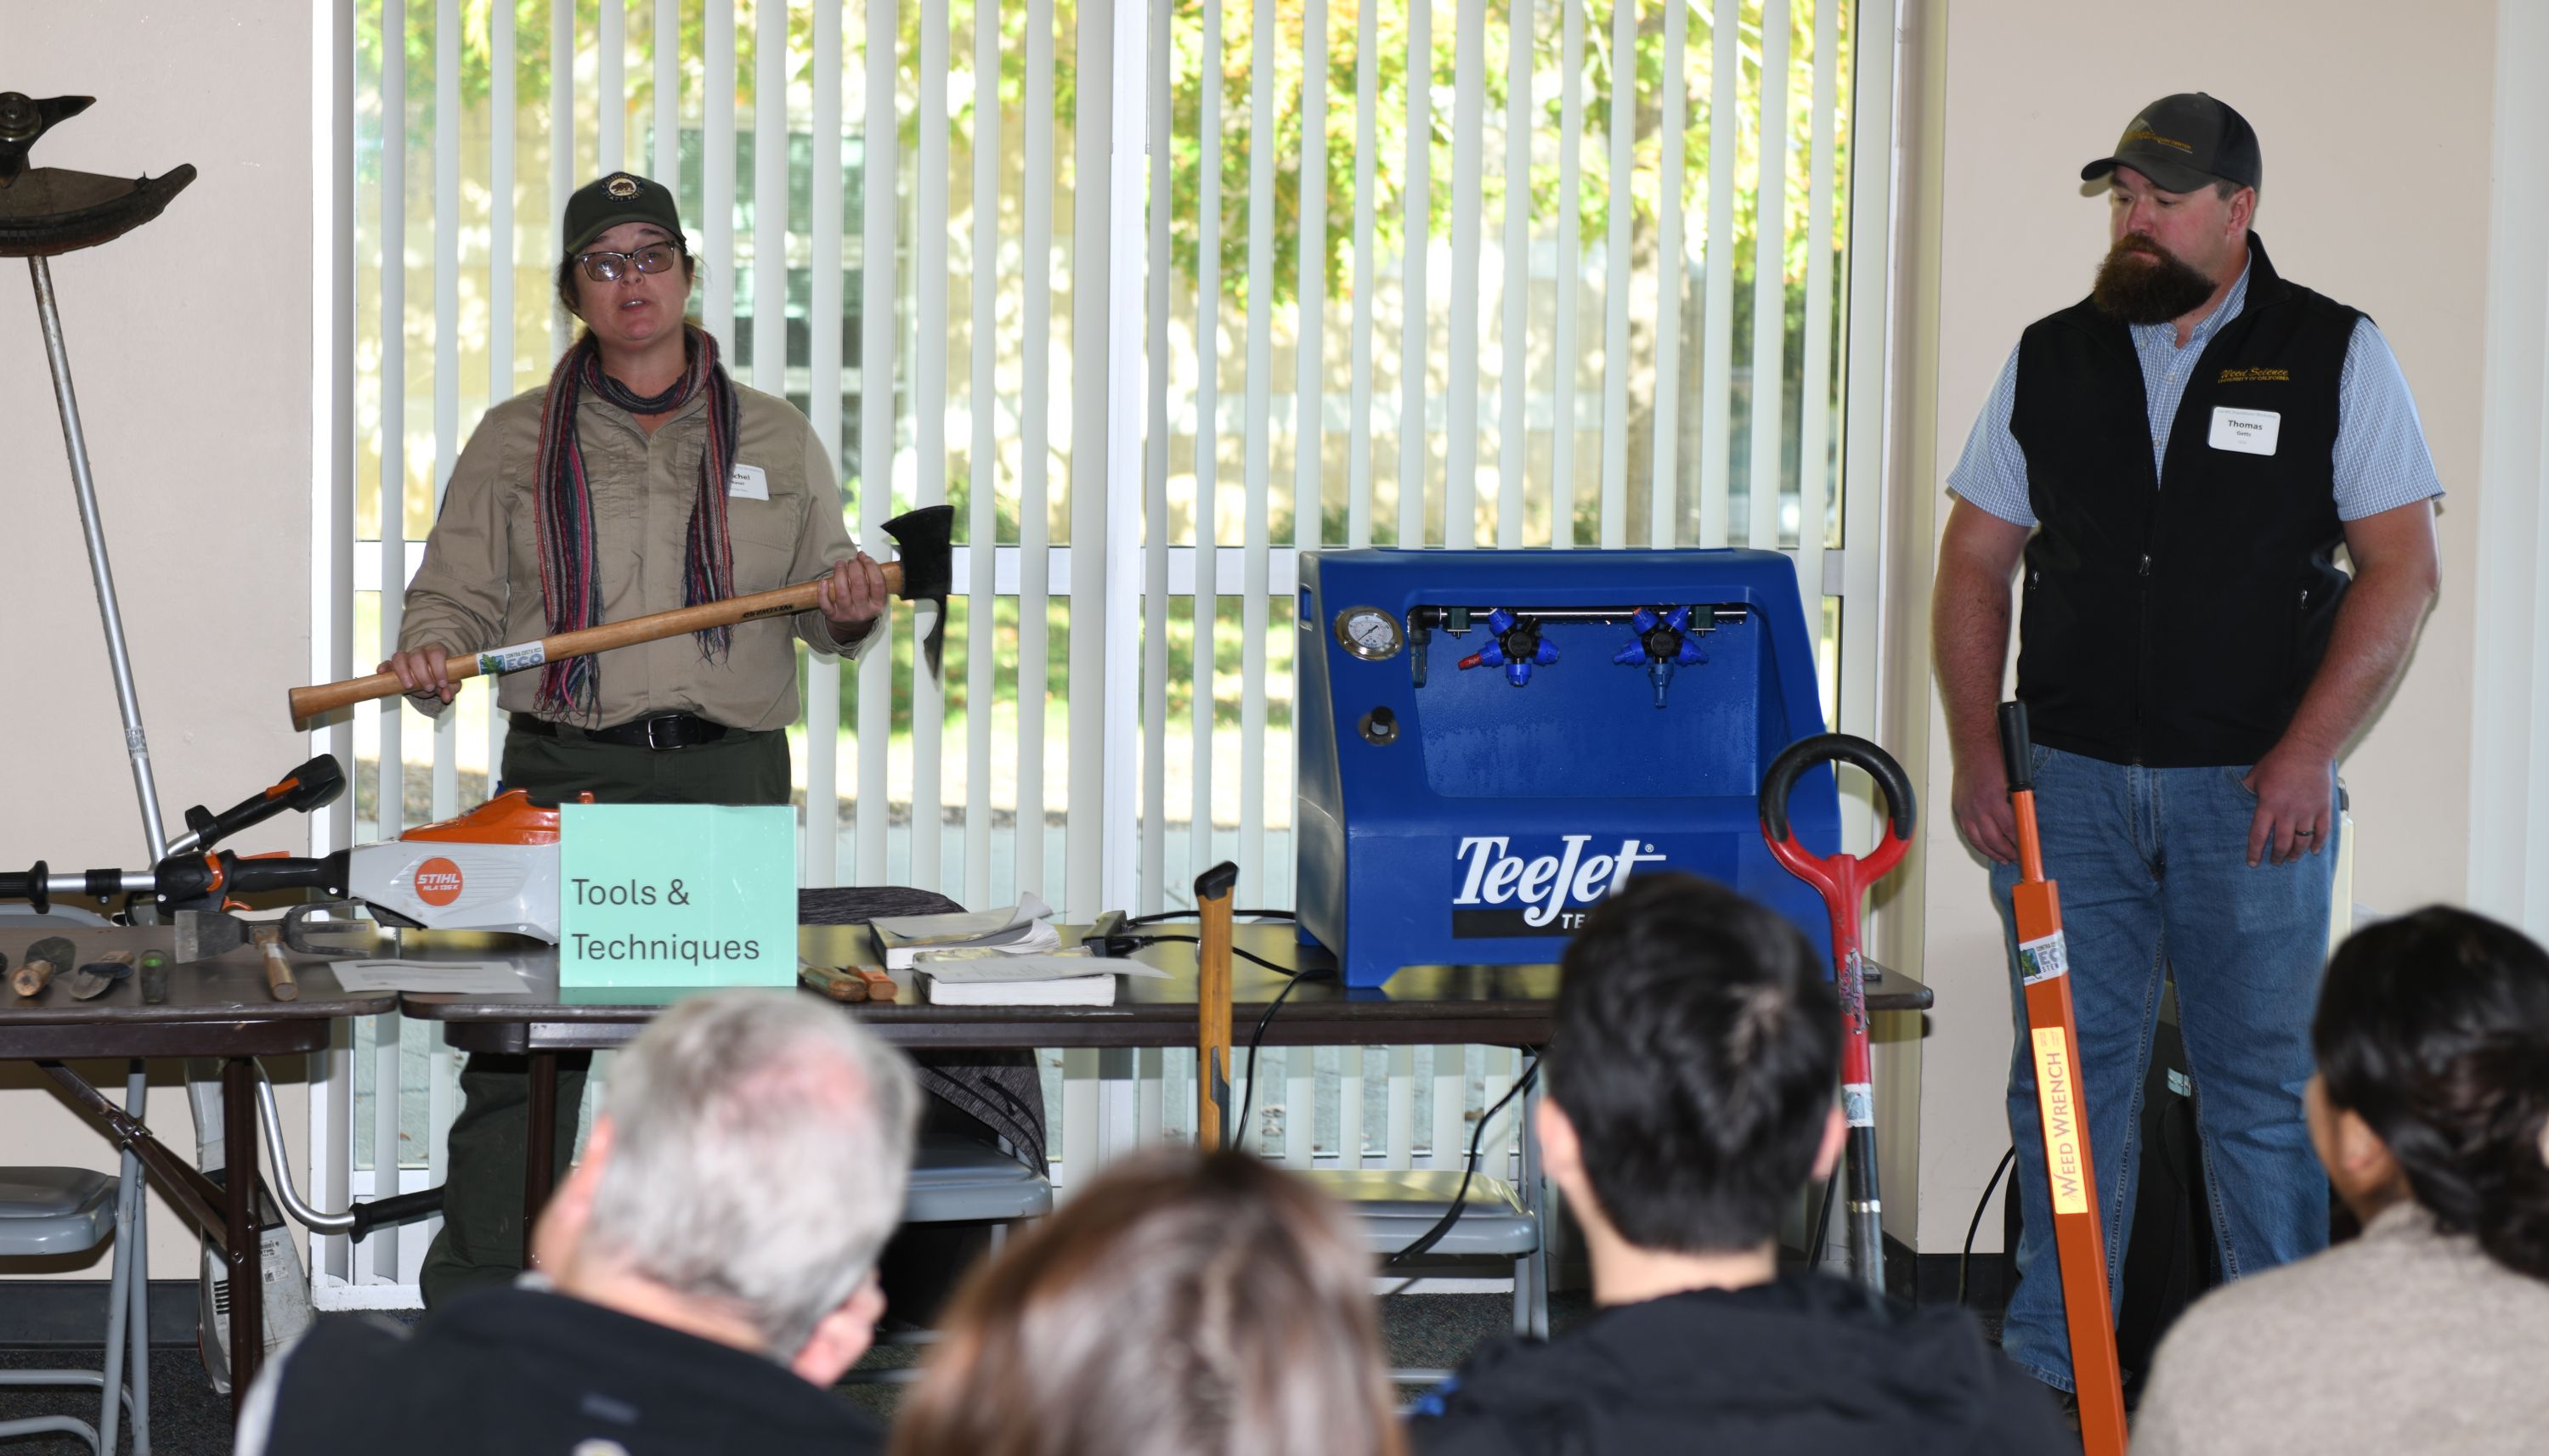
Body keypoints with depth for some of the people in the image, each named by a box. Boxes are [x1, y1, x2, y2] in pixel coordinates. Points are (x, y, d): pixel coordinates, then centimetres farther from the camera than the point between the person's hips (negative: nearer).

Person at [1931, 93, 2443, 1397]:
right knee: (2066, 1079, 5)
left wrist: (2307, 750, -12)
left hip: (2253, 791, -2)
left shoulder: (2333, 357, 1)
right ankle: (2045, 1378, 12)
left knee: (2264, 1089, 1)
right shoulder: (2049, 361, 9)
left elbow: (2401, 568, -4)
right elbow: (1975, 562, 11)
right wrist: (1976, 750, 1)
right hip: (2072, 784, 3)